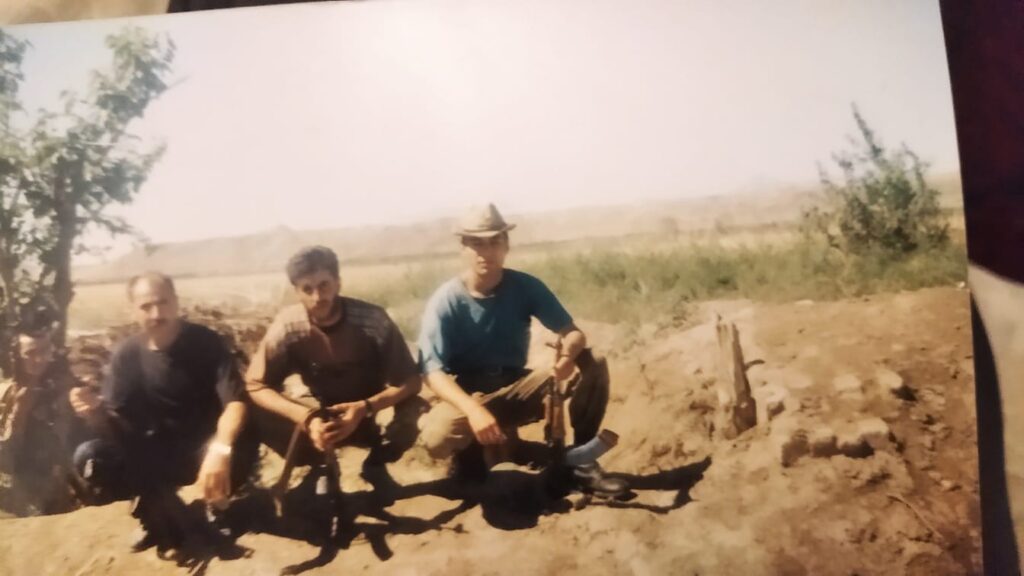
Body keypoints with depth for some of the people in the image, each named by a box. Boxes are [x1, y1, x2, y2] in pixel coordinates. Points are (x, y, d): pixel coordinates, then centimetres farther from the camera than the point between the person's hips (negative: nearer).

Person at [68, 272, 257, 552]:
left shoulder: (206, 342, -14)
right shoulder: (126, 354, -5)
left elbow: (235, 402, -26)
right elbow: (114, 425, -6)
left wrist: (220, 450, -47)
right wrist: (95, 413, -32)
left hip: (202, 449, -3)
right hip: (154, 452, 3)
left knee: (241, 447, -37)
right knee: (88, 458, -22)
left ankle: (215, 501, -1)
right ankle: (161, 512, -3)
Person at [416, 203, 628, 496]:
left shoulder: (526, 287, -7)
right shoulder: (445, 301, -15)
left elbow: (574, 333, -8)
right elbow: (434, 371, -22)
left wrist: (567, 356, -34)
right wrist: (474, 410, -39)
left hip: (517, 389, 3)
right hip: (469, 395, -3)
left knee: (593, 365, -19)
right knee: (436, 437, -36)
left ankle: (581, 461, -7)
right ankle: (486, 446, -2)